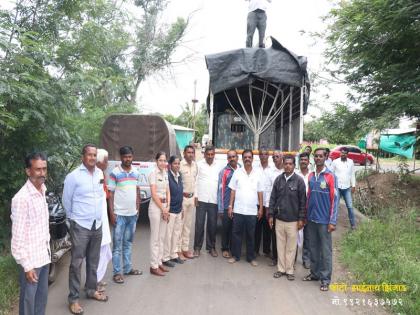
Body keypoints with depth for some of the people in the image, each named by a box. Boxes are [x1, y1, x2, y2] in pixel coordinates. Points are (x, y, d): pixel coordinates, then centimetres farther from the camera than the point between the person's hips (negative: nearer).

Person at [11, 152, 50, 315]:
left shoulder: (42, 190, 4)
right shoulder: (22, 198, -22)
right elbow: (18, 236, -19)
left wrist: (47, 249, 15)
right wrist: (26, 265, -17)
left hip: (44, 255, 7)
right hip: (31, 258, -7)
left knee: (42, 295, 19)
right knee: (28, 298, 10)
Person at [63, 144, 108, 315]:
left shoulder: (100, 173, 4)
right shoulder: (73, 176, -12)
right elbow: (66, 200, -3)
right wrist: (74, 217, 7)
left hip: (97, 224, 5)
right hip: (80, 226, -5)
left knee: (93, 261, 17)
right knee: (77, 263, 1)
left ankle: (91, 290, 33)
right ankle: (73, 298, 13)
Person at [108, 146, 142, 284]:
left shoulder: (136, 172, 6)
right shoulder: (115, 173, -9)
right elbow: (111, 194, -8)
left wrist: (138, 208, 11)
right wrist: (112, 213, -12)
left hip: (132, 214, 5)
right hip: (119, 214, -5)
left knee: (128, 243, 16)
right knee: (117, 245, 2)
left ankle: (127, 268, 27)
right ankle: (117, 272, 10)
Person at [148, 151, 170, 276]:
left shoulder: (165, 174, 11)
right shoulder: (153, 173, -10)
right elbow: (154, 194, -14)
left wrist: (167, 208, 2)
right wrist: (162, 209, -11)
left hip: (164, 206, 7)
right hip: (155, 206, -7)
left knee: (162, 237, 12)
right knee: (155, 238, -1)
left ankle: (159, 263, 22)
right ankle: (154, 266, 7)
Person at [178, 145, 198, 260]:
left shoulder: (195, 165, 7)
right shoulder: (180, 165, -14)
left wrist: (195, 195, 10)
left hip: (192, 197, 7)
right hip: (182, 197, -6)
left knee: (188, 225, 13)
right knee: (180, 225, 0)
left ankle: (185, 248, 24)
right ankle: (178, 250, 10)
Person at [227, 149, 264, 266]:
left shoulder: (258, 173, 2)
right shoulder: (237, 172, 2)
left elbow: (260, 192, 4)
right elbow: (233, 191, 2)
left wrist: (261, 208, 1)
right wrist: (230, 206, -2)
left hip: (252, 211, 0)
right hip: (238, 209, 0)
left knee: (251, 235, 9)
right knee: (236, 233, 7)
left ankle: (251, 257, 21)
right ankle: (235, 255, 20)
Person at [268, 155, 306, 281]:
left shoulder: (299, 180, -6)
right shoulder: (278, 179, 3)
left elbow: (303, 200, -5)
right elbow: (273, 198, 7)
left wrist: (301, 218, -7)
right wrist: (271, 215, 4)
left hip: (293, 220, -3)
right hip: (279, 219, 3)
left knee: (291, 247, 7)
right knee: (280, 245, 11)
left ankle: (289, 270, 21)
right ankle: (281, 268, 24)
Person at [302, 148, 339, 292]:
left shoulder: (330, 176, -10)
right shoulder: (311, 176, 7)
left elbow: (334, 199, -11)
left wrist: (332, 221, -14)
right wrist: (305, 216, 11)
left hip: (324, 220, -5)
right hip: (311, 219, 5)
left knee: (325, 250, 5)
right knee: (313, 248, 15)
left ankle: (325, 278, 16)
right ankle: (314, 273, 28)